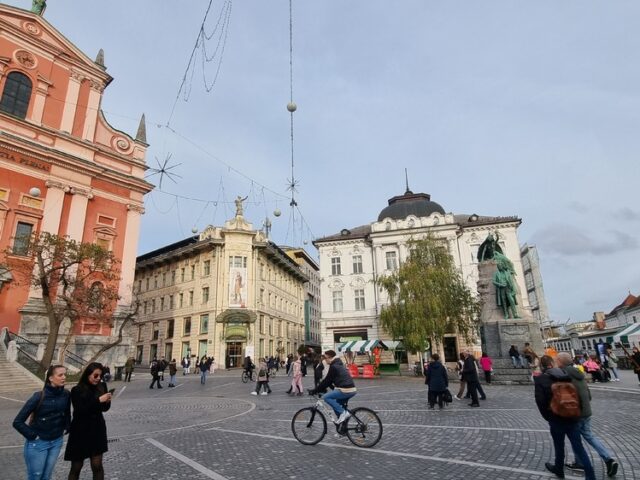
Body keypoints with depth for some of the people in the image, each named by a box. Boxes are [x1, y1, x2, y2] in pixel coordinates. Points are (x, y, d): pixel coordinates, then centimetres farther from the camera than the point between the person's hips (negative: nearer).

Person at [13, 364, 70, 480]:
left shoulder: (66, 394, -9)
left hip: (56, 441, 4)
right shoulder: (39, 397, -22)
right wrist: (33, 435, -13)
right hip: (38, 443, -4)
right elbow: (17, 422, -15)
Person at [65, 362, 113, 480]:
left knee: (97, 465, 4)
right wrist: (98, 400, -28)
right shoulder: (77, 390, -11)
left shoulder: (101, 387, -3)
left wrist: (107, 401, -16)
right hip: (80, 432, -2)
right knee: (76, 467, 11)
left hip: (97, 431, 2)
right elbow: (80, 410, -21)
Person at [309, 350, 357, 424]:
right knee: (337, 405, 22)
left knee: (326, 397, -7)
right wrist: (322, 389, 28)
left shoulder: (333, 366, -8)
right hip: (352, 390, 10)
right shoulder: (339, 364, 21)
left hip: (345, 390, -10)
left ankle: (343, 413, -9)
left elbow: (327, 381, -7)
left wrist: (314, 391, -1)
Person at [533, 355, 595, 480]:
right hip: (572, 417, 3)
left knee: (559, 446, 16)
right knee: (579, 447, 10)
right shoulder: (566, 375, 2)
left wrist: (547, 417, -2)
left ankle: (559, 469, 36)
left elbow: (540, 401, -16)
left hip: (556, 419, -3)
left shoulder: (540, 379, -12)